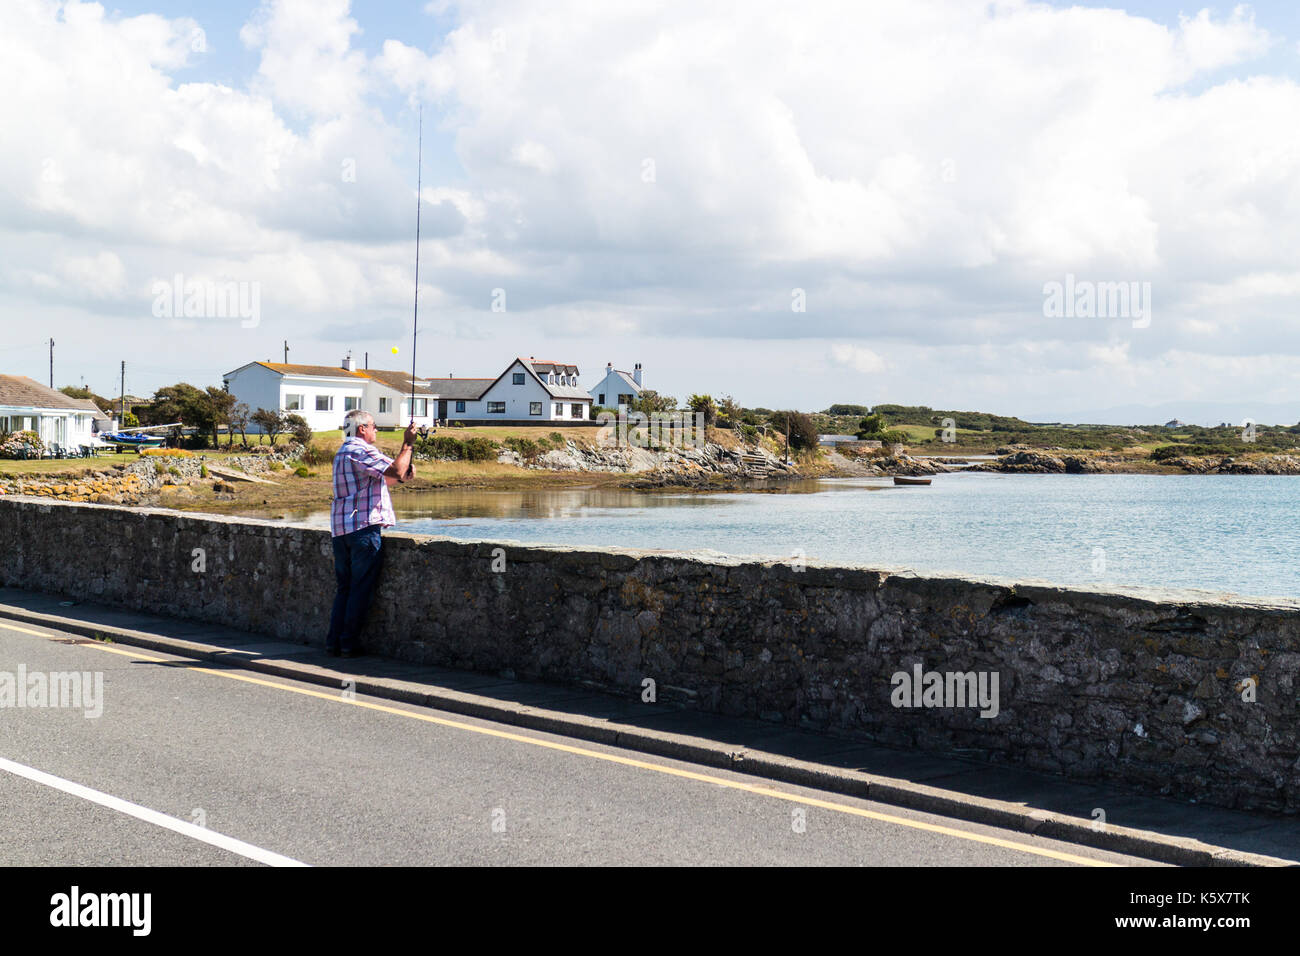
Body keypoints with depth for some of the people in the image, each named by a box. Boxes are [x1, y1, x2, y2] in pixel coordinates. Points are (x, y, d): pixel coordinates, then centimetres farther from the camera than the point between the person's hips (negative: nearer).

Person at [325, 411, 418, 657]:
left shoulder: (342, 453, 24)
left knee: (344, 587, 12)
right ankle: (349, 644, -2)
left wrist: (402, 475, 15)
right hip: (364, 526, -9)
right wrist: (408, 444, -5)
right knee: (361, 588, -3)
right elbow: (396, 471, -17)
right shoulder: (361, 451, -9)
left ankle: (334, 642, 9)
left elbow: (375, 484, 28)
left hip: (339, 527, 9)